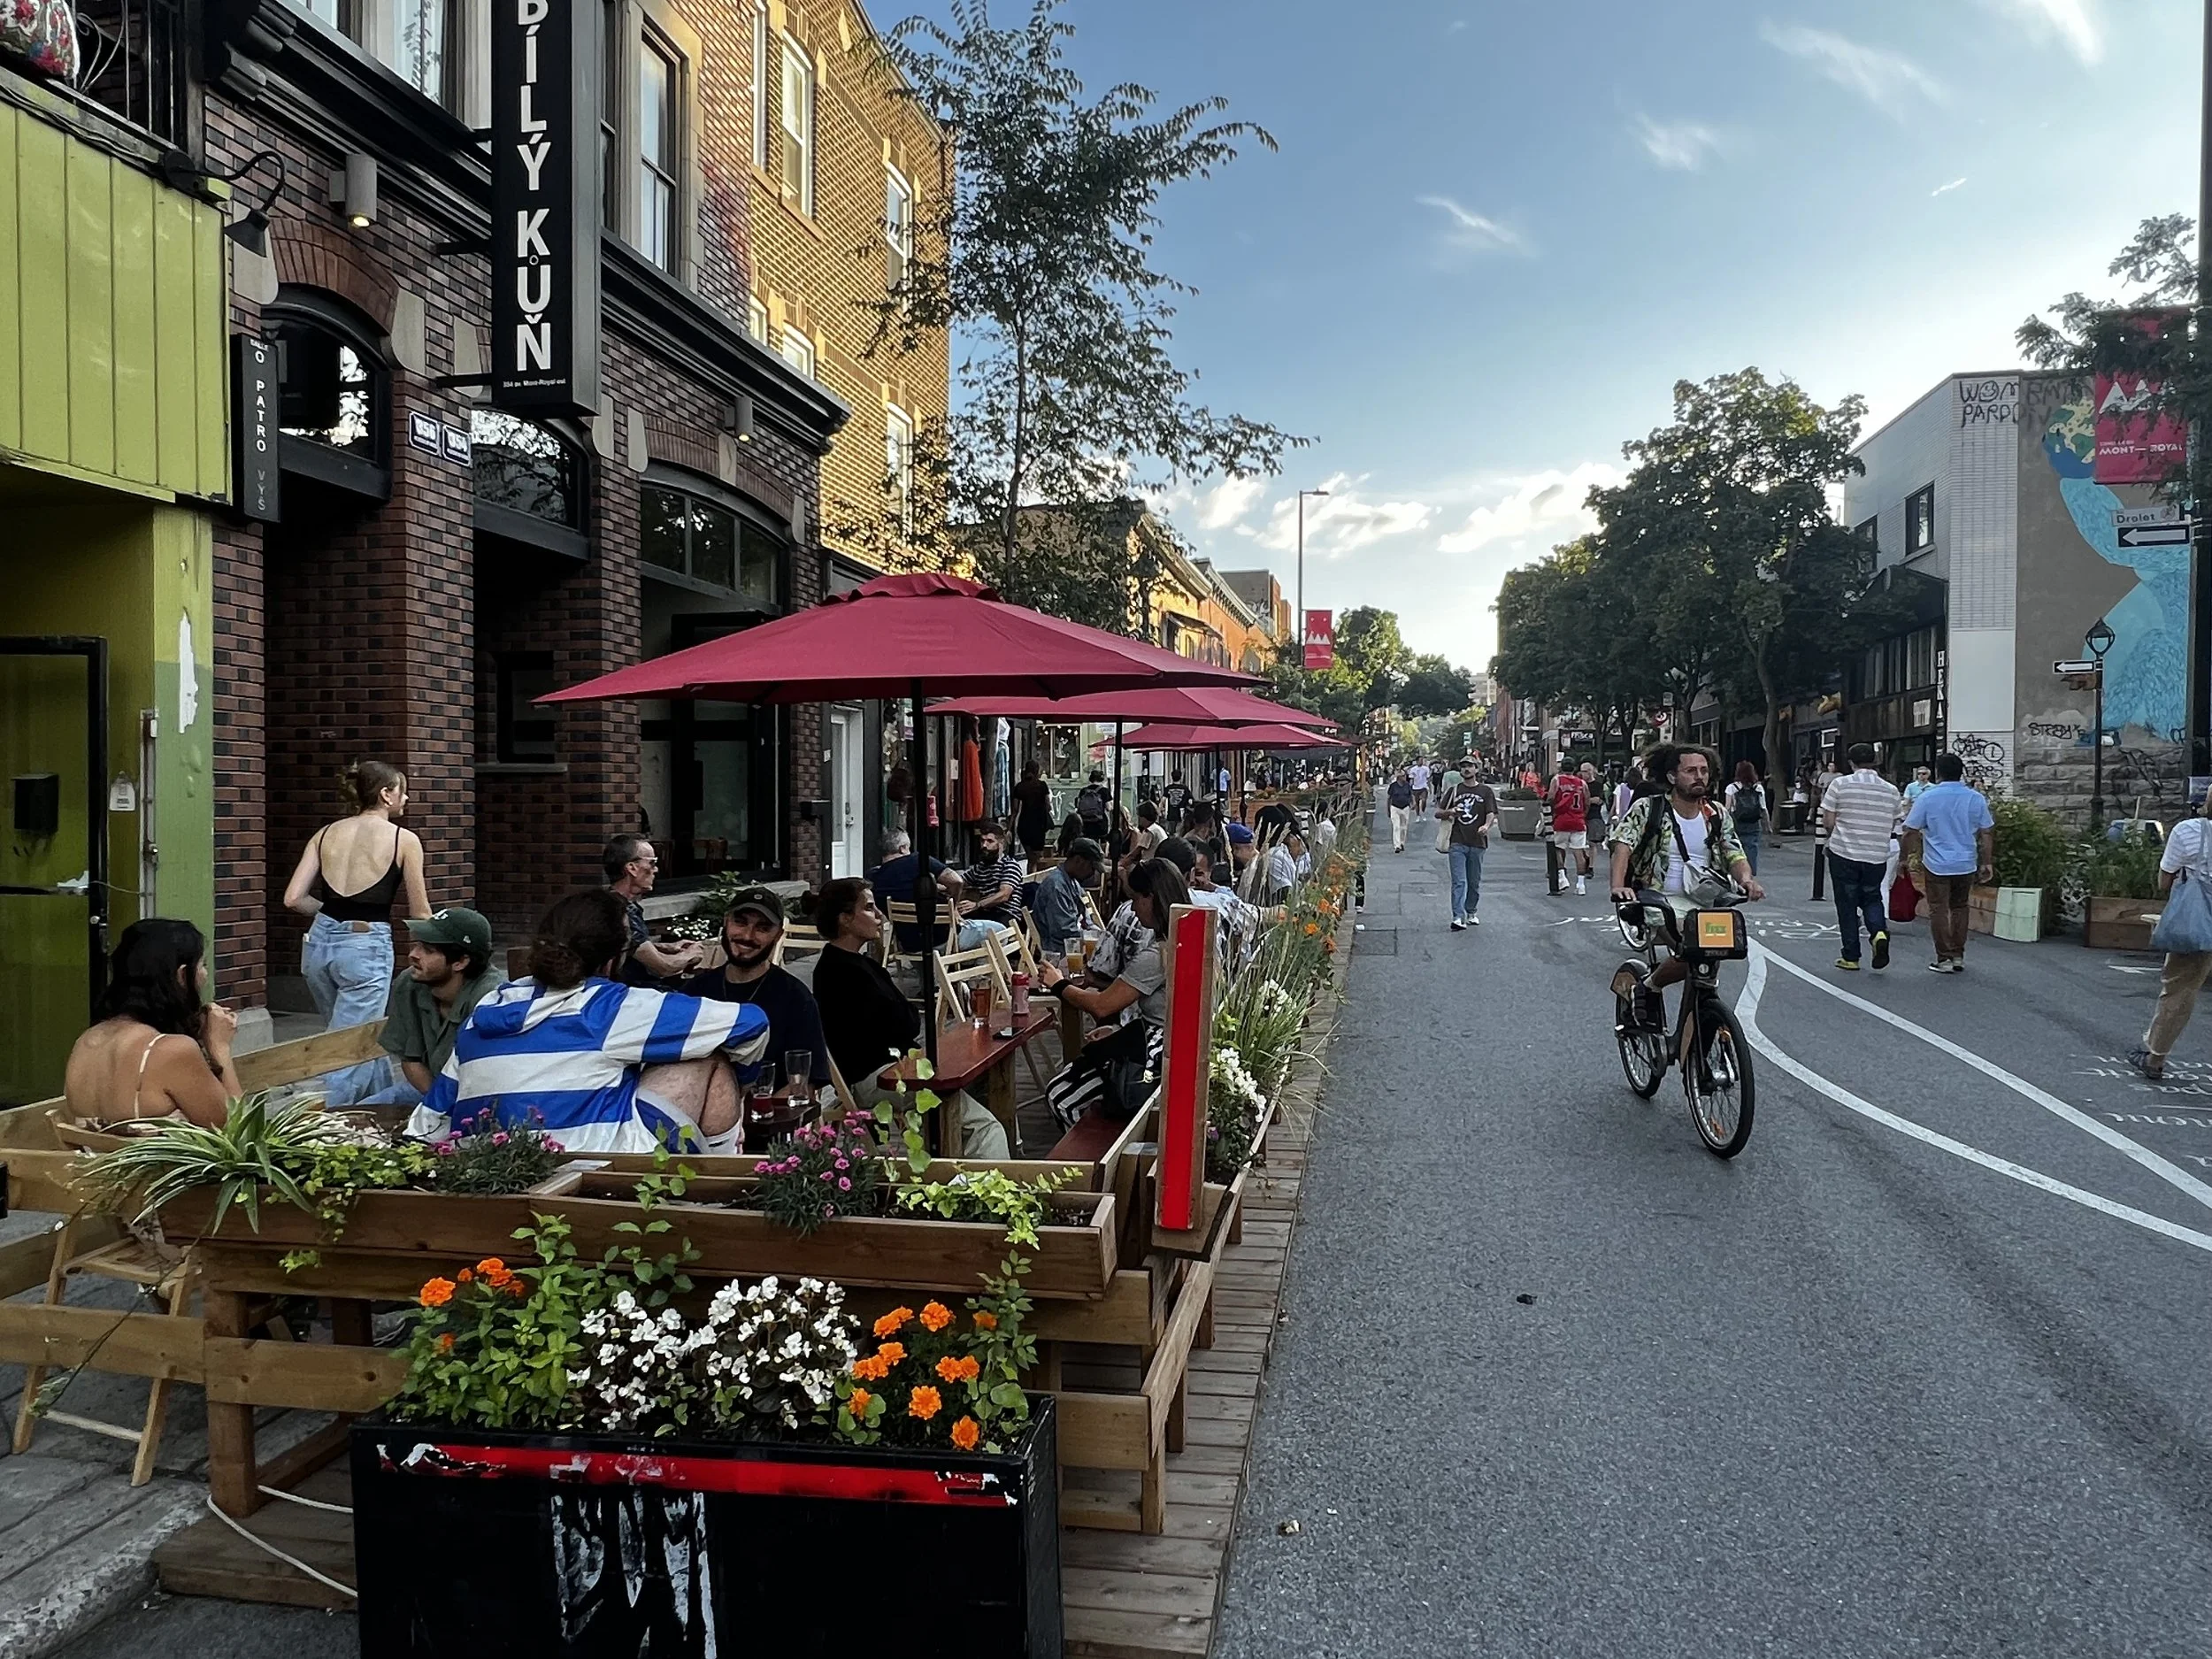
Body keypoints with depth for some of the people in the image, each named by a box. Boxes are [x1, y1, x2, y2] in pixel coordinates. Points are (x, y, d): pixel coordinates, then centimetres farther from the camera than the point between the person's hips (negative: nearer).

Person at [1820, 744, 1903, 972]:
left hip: (1844, 853, -2)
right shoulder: (1891, 790, 2)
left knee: (1847, 904, 7)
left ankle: (1851, 957, 11)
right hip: (1877, 856, 2)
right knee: (1872, 897, 21)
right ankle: (1879, 932, -7)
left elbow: (1828, 822, -8)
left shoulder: (1840, 785, -8)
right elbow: (1893, 826, 7)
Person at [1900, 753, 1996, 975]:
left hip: (1936, 864, -3)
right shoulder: (1976, 798, 0)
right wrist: (1986, 863, 11)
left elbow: (1911, 830, -8)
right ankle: (1958, 957, 19)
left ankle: (1944, 959, 2)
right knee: (1960, 908, 16)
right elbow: (1986, 833, 4)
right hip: (1966, 864, 3)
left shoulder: (1928, 797, -9)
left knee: (1939, 910, 3)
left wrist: (1910, 854, 6)